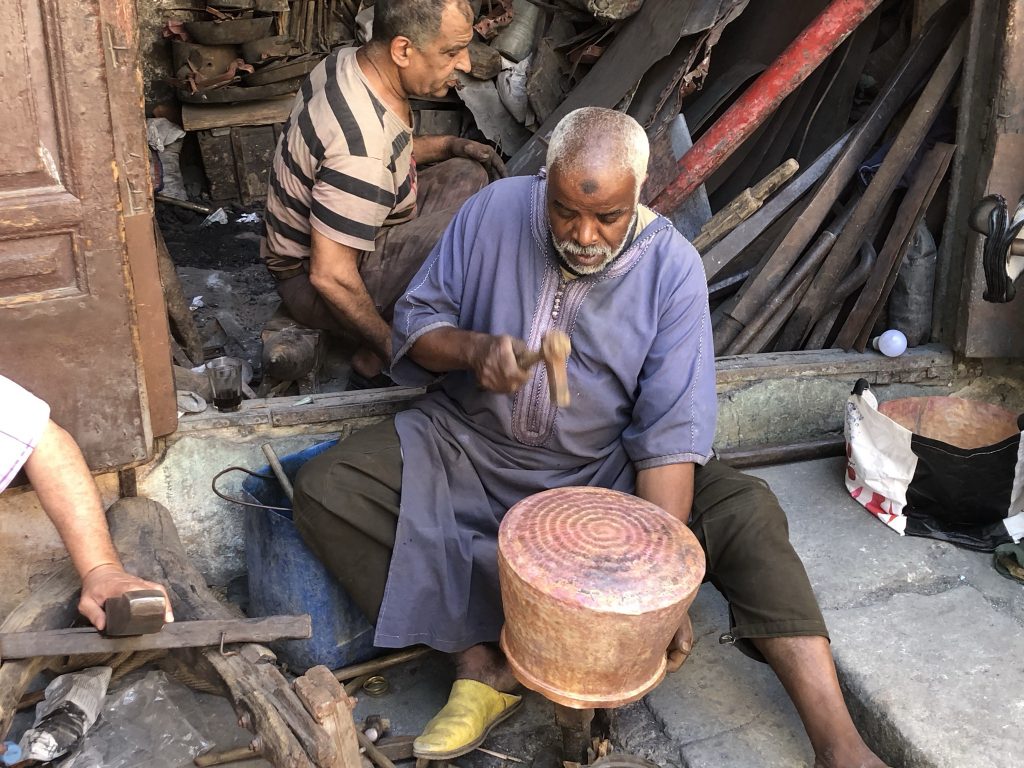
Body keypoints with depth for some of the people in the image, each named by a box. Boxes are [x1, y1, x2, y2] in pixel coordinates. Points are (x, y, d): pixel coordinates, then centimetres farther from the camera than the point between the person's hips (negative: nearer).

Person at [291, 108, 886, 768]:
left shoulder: (672, 267, -14)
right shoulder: (494, 213, -10)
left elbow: (672, 433, -18)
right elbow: (415, 322, -1)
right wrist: (472, 349, -25)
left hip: (605, 468, -1)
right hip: (471, 445, 2)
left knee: (748, 514, -23)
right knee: (325, 490, -20)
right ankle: (482, 665, -16)